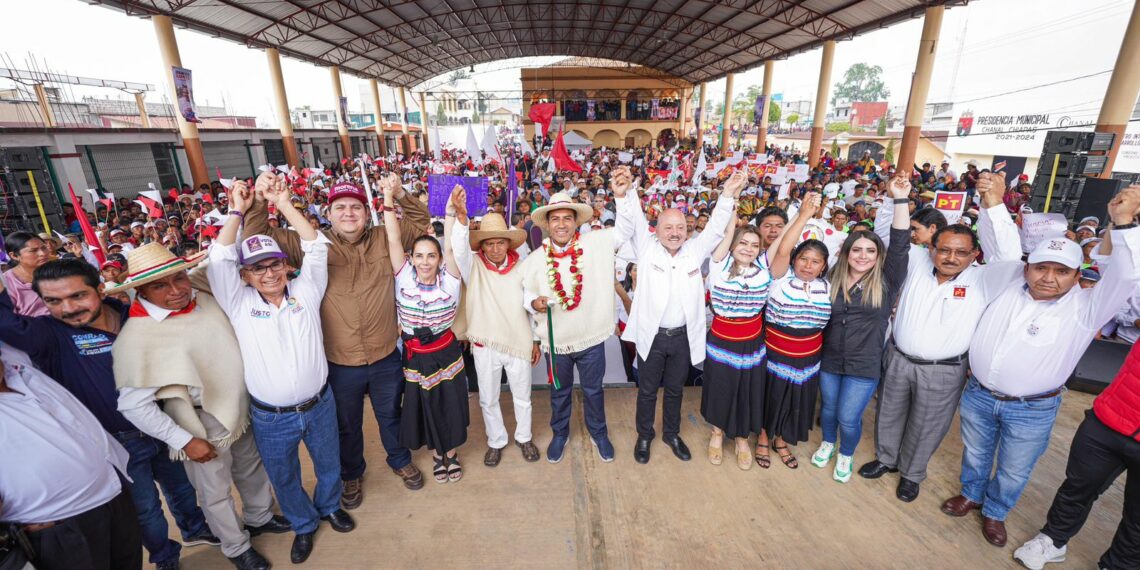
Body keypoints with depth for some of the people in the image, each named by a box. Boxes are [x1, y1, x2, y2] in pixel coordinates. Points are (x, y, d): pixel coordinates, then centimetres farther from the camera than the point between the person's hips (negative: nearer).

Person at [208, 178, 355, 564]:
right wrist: (237, 211, -11)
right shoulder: (240, 304, -6)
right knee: (284, 478, 21)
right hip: (271, 418, 0)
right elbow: (219, 260, -15)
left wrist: (284, 204, -12)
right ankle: (304, 524, 47)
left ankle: (330, 506, 51)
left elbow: (316, 247, -12)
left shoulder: (305, 291, -6)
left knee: (328, 465, 22)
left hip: (319, 405, 1)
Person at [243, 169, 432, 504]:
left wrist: (400, 195, -15)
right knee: (347, 425, 23)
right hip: (340, 363, 0)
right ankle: (352, 474, 50)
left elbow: (421, 222, 2)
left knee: (391, 415, 24)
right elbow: (260, 236, -6)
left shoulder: (383, 239, -4)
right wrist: (260, 200, -23)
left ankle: (401, 461, 51)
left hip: (386, 357, 1)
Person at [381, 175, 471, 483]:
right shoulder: (404, 277, -11)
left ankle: (451, 453, 42)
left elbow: (450, 245, -25)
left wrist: (451, 210, -37)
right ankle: (436, 454, 44)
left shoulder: (448, 279, -12)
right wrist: (389, 198, -25)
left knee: (450, 405, 15)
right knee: (425, 407, 18)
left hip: (447, 353, -1)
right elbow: (394, 239, -18)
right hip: (415, 356, 1)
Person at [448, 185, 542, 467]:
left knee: (522, 397, 18)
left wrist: (536, 340, 5)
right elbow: (459, 248, -31)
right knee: (488, 399, 17)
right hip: (485, 346, 0)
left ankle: (524, 437, 43)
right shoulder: (473, 266, -9)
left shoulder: (520, 268, -6)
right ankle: (496, 440, 41)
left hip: (519, 343, 1)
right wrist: (461, 216, -49)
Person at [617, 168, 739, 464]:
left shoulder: (695, 250, 2)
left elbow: (715, 227, 1)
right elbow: (633, 222, -16)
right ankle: (644, 435, 37)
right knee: (647, 390, 15)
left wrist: (728, 194, -8)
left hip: (684, 336, 3)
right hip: (651, 335, -2)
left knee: (675, 390, 21)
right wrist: (623, 195, -33)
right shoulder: (647, 248, -6)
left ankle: (671, 434, 42)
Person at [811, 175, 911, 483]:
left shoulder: (885, 282, -8)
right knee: (828, 408, 19)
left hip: (864, 366, -2)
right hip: (829, 360, 2)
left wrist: (900, 199, -23)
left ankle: (846, 455, 34)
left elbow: (899, 245, -19)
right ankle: (827, 444, 45)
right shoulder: (833, 279, -2)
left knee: (848, 418, 6)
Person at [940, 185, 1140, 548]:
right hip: (978, 395, 2)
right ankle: (971, 494, 47)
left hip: (1032, 410, -1)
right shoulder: (1010, 284, -4)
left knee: (1014, 472, 18)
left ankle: (995, 511, 43)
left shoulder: (1085, 309, -11)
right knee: (975, 454, 23)